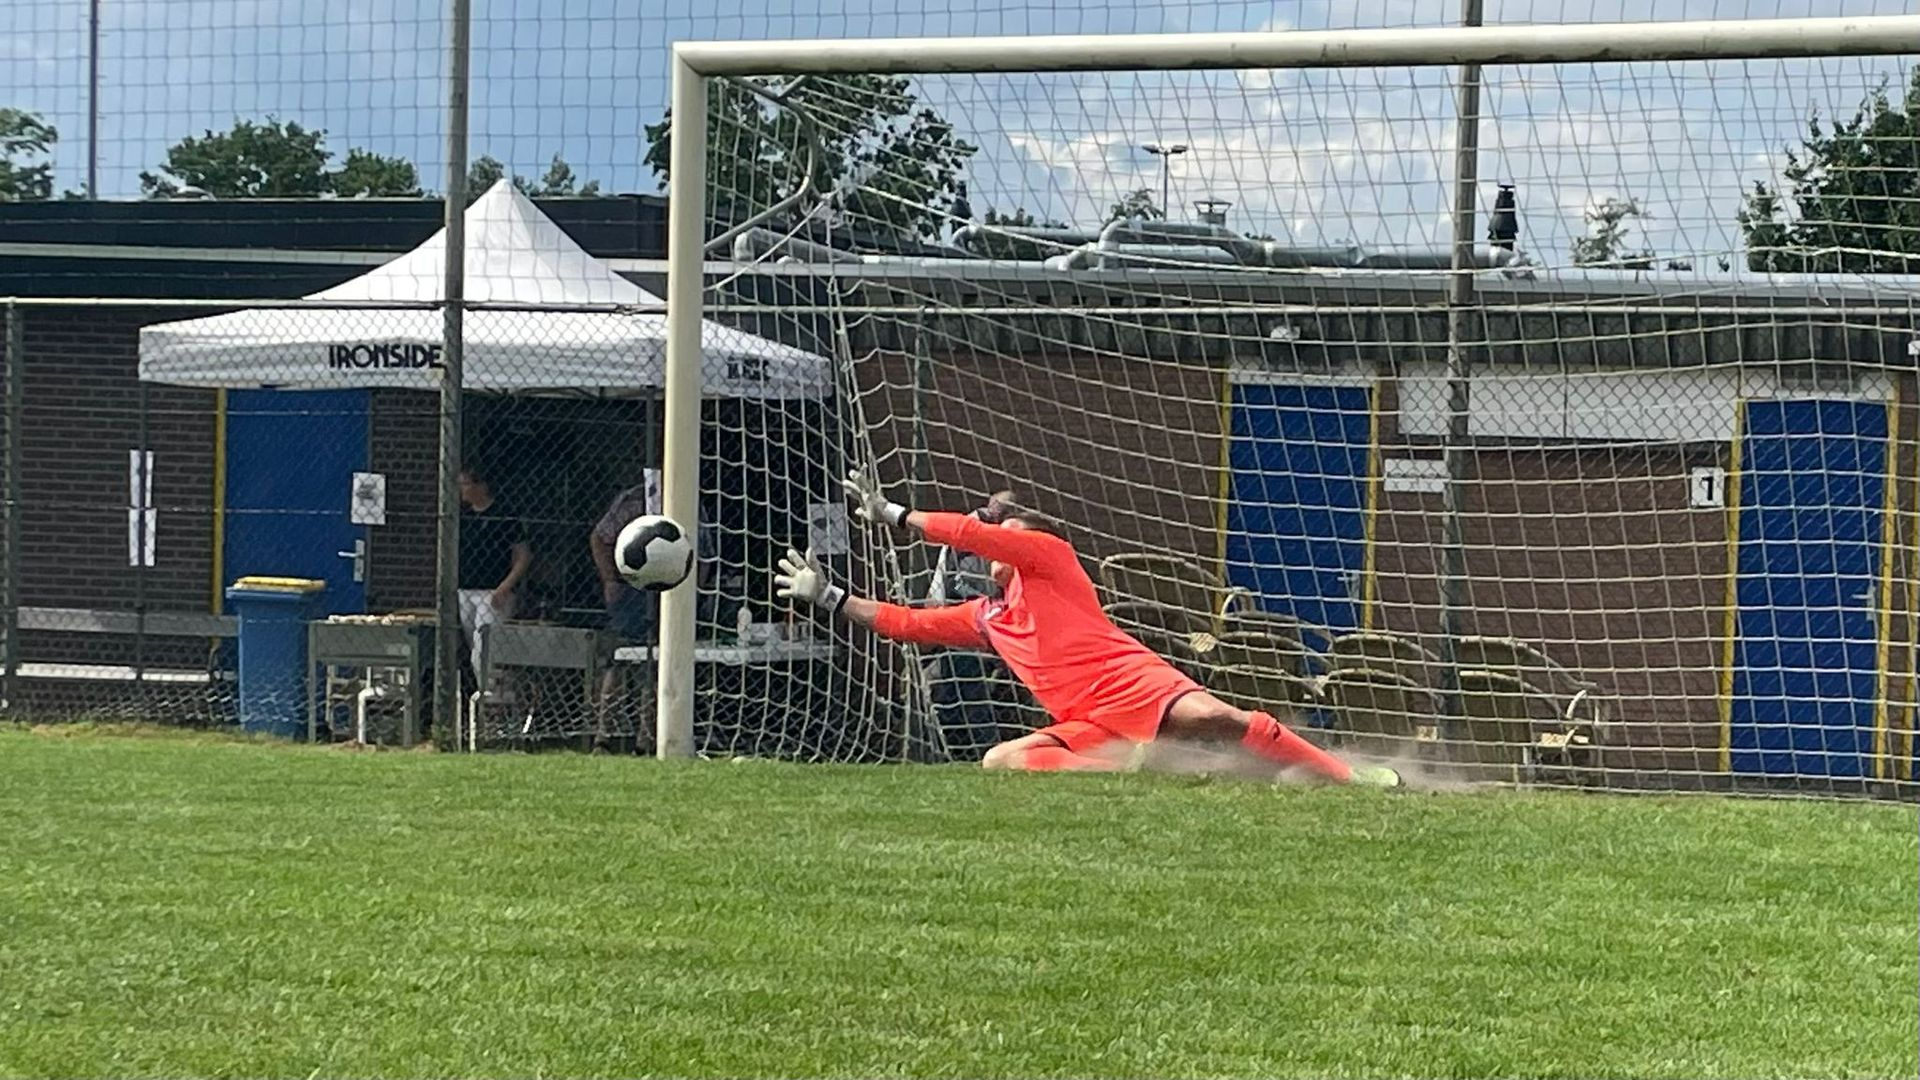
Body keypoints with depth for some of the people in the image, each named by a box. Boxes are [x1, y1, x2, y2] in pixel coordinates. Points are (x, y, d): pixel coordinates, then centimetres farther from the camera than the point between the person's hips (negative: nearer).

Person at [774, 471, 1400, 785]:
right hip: (1087, 731, 7)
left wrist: (892, 514, 11)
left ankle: (1354, 778, -31)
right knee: (1000, 763, -15)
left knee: (1211, 718, -31)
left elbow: (972, 533, 3)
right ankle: (1125, 777, -29)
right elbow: (904, 622, 32)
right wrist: (826, 596, 27)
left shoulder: (1049, 558, 14)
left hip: (1133, 683, -7)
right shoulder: (984, 617, 33)